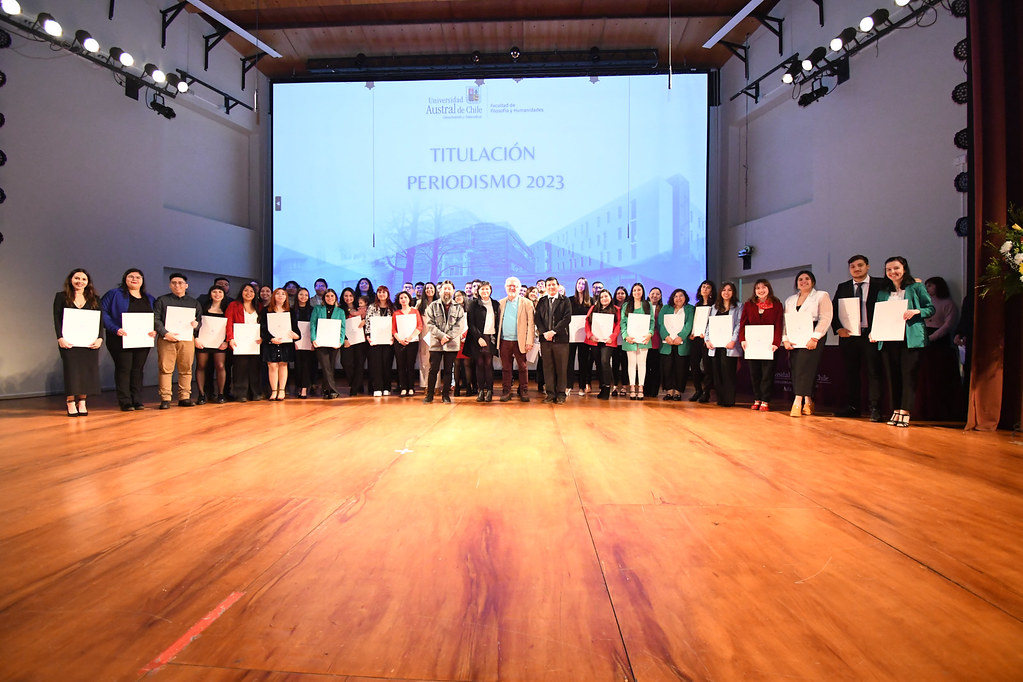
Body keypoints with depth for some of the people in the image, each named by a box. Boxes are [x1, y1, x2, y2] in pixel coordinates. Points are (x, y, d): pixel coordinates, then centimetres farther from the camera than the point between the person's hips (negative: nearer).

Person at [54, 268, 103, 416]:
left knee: (87, 370, -1)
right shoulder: (61, 297, 8)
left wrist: (100, 338, -7)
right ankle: (71, 403, 1)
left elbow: (100, 320, 7)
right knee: (71, 369, -4)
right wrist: (60, 338, -12)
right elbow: (57, 319, 0)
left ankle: (82, 402, 7)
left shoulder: (95, 299, 12)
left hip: (90, 341, 2)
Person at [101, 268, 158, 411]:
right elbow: (102, 312, -6)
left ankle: (137, 401, 11)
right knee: (123, 369, -4)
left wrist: (154, 330, -5)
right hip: (121, 340, -4)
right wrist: (115, 329, -18)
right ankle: (125, 402, -1)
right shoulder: (114, 294, 2)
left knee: (138, 370, 6)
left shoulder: (149, 299, 16)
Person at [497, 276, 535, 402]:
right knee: (505, 368, 6)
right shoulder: (501, 303, 11)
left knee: (523, 367, 3)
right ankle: (506, 392, 14)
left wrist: (529, 341, -9)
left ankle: (524, 391, 14)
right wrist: (497, 339, 2)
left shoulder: (527, 303, 3)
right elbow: (498, 322, 12)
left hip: (520, 341, -2)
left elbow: (531, 323, -2)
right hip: (504, 341, 2)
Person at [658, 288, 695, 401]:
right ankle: (670, 390, 5)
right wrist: (666, 336, -12)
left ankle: (678, 391, 5)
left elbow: (689, 324, -3)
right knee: (667, 366, -2)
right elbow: (660, 323, 4)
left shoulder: (690, 309, 10)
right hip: (667, 343, 2)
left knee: (681, 368, -3)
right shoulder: (665, 308, 16)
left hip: (682, 344, -2)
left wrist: (680, 337, -16)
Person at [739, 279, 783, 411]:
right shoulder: (748, 305, 10)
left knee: (767, 373, -2)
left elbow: (778, 325, -3)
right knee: (754, 373, 5)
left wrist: (775, 343, -15)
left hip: (768, 344, -2)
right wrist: (742, 339, -10)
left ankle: (765, 401, 3)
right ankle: (756, 400, 13)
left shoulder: (777, 305, 3)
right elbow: (743, 323, 4)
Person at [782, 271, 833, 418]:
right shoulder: (790, 300, 21)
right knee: (794, 368, -4)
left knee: (804, 367, -15)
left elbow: (825, 318, -5)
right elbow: (785, 321, 14)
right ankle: (807, 402, 3)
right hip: (794, 340, 5)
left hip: (812, 338, -5)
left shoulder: (822, 296, 7)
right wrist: (785, 339, -1)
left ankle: (798, 402, -16)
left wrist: (814, 338, -16)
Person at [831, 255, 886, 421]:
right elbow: (833, 310, 10)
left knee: (873, 372, -3)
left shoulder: (880, 284, 2)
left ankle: (874, 409, 0)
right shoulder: (843, 287, 11)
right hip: (848, 335, 3)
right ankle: (852, 406, 17)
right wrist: (838, 328, -3)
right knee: (850, 372, 8)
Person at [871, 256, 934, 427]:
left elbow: (931, 308, 4)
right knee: (892, 375, 3)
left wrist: (916, 311, -16)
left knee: (908, 374, -7)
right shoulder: (883, 292, 17)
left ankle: (905, 413, -6)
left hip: (910, 338, -4)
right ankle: (896, 411, 9)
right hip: (888, 339, 4)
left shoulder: (916, 288, 6)